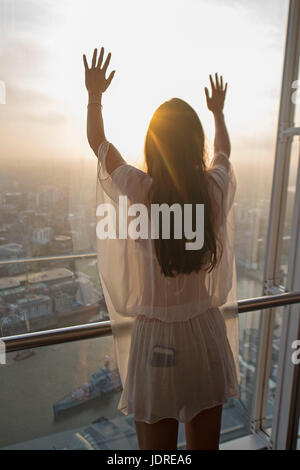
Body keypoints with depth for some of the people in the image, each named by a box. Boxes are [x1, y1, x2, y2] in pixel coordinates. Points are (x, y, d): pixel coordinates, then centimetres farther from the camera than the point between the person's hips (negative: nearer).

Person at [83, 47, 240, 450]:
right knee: (206, 444, 23)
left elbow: (98, 142, 5)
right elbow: (224, 151, 17)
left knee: (158, 447, 18)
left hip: (155, 338, -3)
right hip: (207, 333, 3)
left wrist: (95, 96, 21)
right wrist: (218, 112, 35)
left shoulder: (139, 191, -16)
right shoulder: (215, 190, -8)